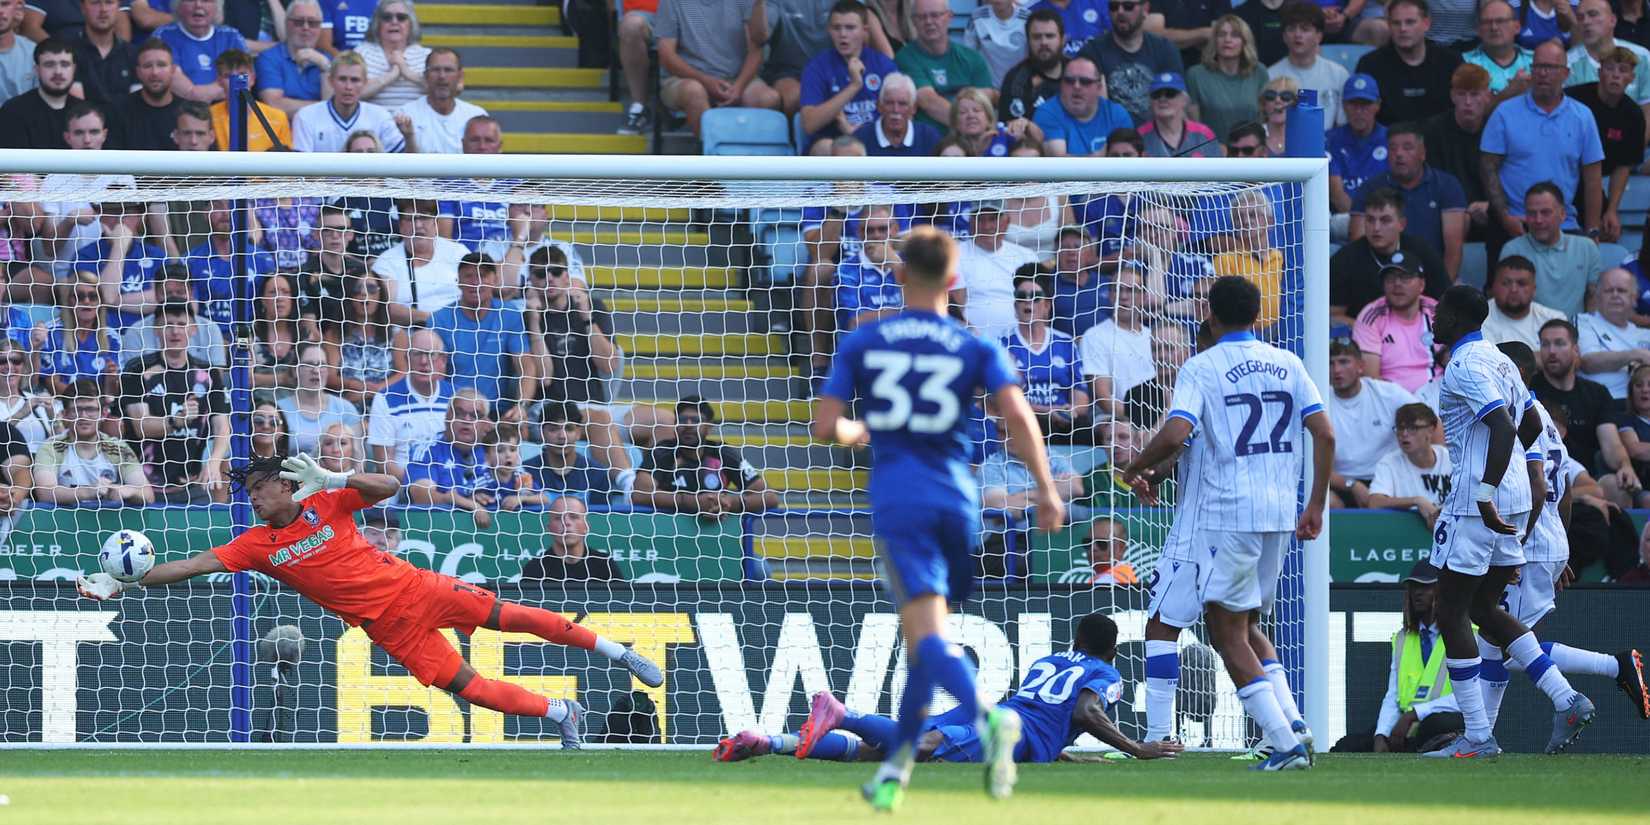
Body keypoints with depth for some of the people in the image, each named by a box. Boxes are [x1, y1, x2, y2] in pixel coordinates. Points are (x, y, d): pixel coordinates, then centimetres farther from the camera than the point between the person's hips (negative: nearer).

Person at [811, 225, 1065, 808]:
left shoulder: (860, 344, 6)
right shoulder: (976, 348, 6)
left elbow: (825, 426, 3)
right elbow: (1017, 416, -9)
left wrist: (854, 431, 25)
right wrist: (1046, 490, -6)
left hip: (897, 500, -2)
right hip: (957, 498, 2)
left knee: (929, 636, -17)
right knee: (926, 640, 19)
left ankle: (986, 719, -45)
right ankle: (894, 769, 21)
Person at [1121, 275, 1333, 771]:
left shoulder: (1201, 368, -5)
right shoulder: (1287, 365, 10)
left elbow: (1174, 435, -18)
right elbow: (1325, 435, 4)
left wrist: (1135, 471, 0)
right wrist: (1315, 506, 11)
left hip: (1227, 512, -6)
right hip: (1279, 515, 6)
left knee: (1229, 635, 1)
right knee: (1247, 626, 21)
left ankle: (1285, 743, -10)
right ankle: (1292, 721, 3)